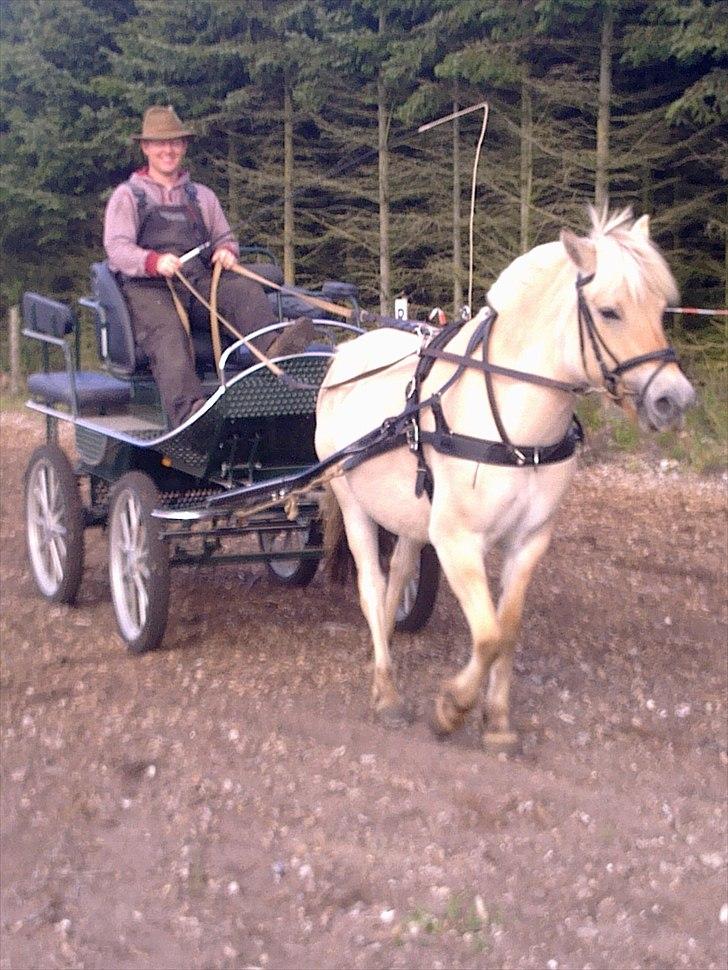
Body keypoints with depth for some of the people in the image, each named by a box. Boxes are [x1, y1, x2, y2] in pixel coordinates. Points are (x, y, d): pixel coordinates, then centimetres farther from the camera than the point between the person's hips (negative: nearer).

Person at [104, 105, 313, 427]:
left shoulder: (201, 196, 28)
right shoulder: (127, 195, 15)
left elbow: (225, 238, 28)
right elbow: (117, 248, 1)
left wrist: (226, 251, 0)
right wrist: (154, 262, -21)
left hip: (200, 282, 4)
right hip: (147, 288, -4)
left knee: (244, 288, -27)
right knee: (167, 333, -35)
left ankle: (273, 349, -55)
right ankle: (188, 410, -57)